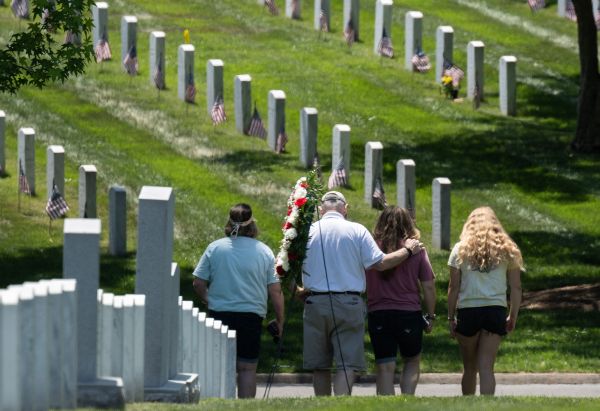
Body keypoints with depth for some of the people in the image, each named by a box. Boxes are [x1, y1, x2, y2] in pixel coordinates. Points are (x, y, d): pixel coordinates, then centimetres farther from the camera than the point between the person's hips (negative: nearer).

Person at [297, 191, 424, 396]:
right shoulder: (356, 230, -1)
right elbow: (379, 263, -5)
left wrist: (299, 292, 23)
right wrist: (407, 250, 10)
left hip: (315, 303, 2)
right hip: (348, 304, -2)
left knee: (319, 365, 11)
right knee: (348, 364, -4)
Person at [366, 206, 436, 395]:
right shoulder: (416, 250, -2)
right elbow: (428, 286, -1)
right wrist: (430, 316, 8)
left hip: (378, 315, 0)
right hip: (410, 314, 0)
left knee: (385, 368, 3)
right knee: (412, 362, 18)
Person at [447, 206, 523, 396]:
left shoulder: (461, 249, 3)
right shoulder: (507, 250, 7)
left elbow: (453, 287, 0)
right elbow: (516, 287, 5)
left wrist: (450, 317, 5)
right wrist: (513, 316, 12)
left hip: (467, 311, -1)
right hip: (496, 310, 1)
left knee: (470, 367, 12)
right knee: (486, 367, -3)